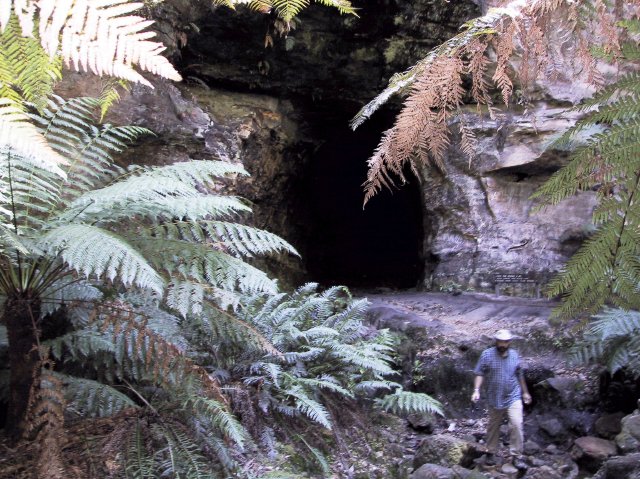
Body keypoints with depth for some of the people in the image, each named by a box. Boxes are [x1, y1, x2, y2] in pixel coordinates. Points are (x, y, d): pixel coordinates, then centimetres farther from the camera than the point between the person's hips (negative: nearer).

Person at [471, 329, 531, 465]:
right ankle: (490, 453, 28)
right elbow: (479, 373, -8)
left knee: (516, 425, -12)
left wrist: (525, 392, 20)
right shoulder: (487, 355, -8)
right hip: (495, 399, -1)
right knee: (494, 427, 12)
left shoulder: (514, 355, 3)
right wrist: (476, 390, -20)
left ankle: (517, 455, -2)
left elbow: (519, 375, 15)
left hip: (513, 397, 1)